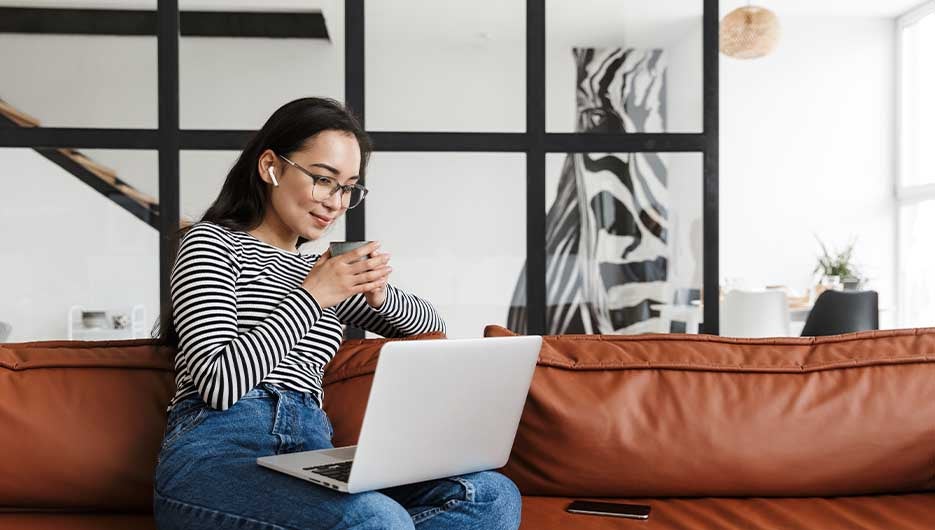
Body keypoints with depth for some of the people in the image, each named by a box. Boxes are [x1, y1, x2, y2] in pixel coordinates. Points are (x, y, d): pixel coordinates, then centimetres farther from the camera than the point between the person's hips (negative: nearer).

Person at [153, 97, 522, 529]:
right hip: (215, 456, -7)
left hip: (309, 455, 7)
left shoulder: (323, 271, 24)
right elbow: (218, 383, -9)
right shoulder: (212, 243, 5)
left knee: (494, 495, -19)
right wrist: (311, 297, -7)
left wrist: (378, 294, 10)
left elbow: (430, 325, 32)